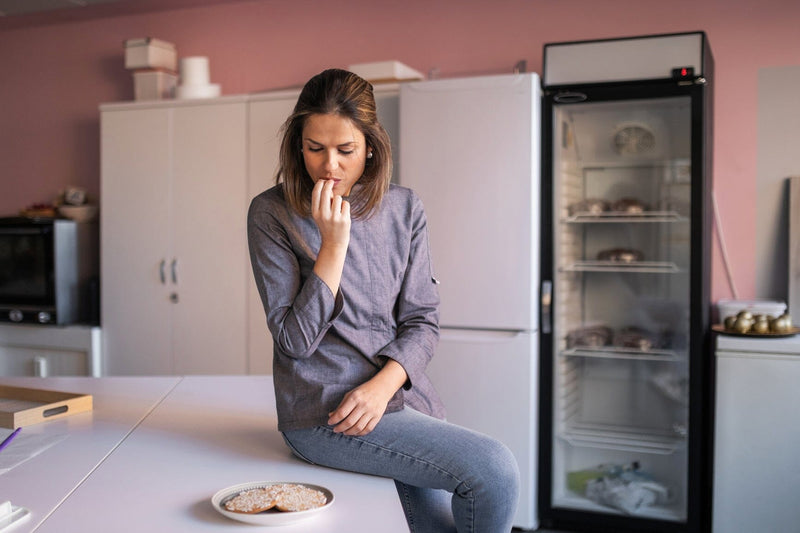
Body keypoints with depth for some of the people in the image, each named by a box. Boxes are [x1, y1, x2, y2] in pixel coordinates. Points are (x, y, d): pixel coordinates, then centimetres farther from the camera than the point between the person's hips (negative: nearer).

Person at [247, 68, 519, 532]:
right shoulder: (272, 214, -5)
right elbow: (296, 338, -10)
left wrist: (382, 385, -13)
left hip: (400, 394, 5)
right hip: (324, 412, -4)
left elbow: (422, 320, 4)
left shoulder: (403, 209, 5)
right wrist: (334, 242, -18)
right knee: (495, 471, -18)